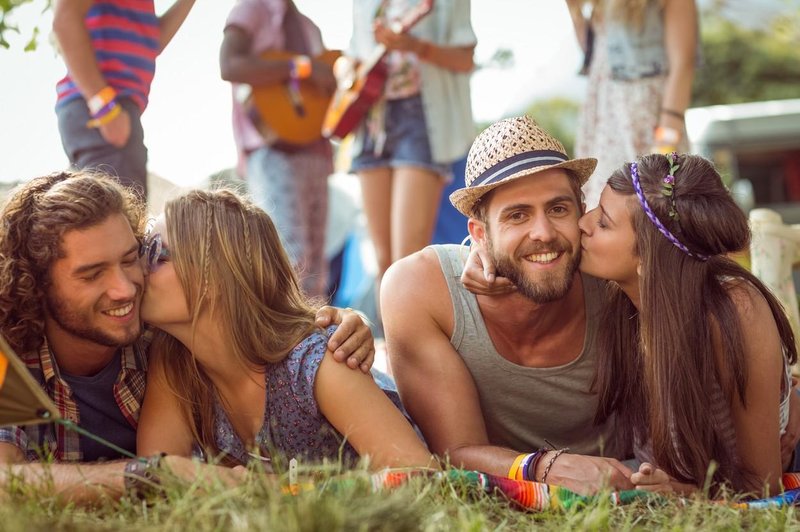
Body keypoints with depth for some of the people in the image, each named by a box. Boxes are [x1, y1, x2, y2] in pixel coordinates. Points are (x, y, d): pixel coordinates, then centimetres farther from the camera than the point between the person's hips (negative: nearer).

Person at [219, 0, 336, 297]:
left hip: (314, 151, 8)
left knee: (314, 265, 4)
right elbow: (229, 66, -16)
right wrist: (304, 68, -18)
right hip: (273, 150, -8)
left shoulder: (307, 27, 26)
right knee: (292, 260, -20)